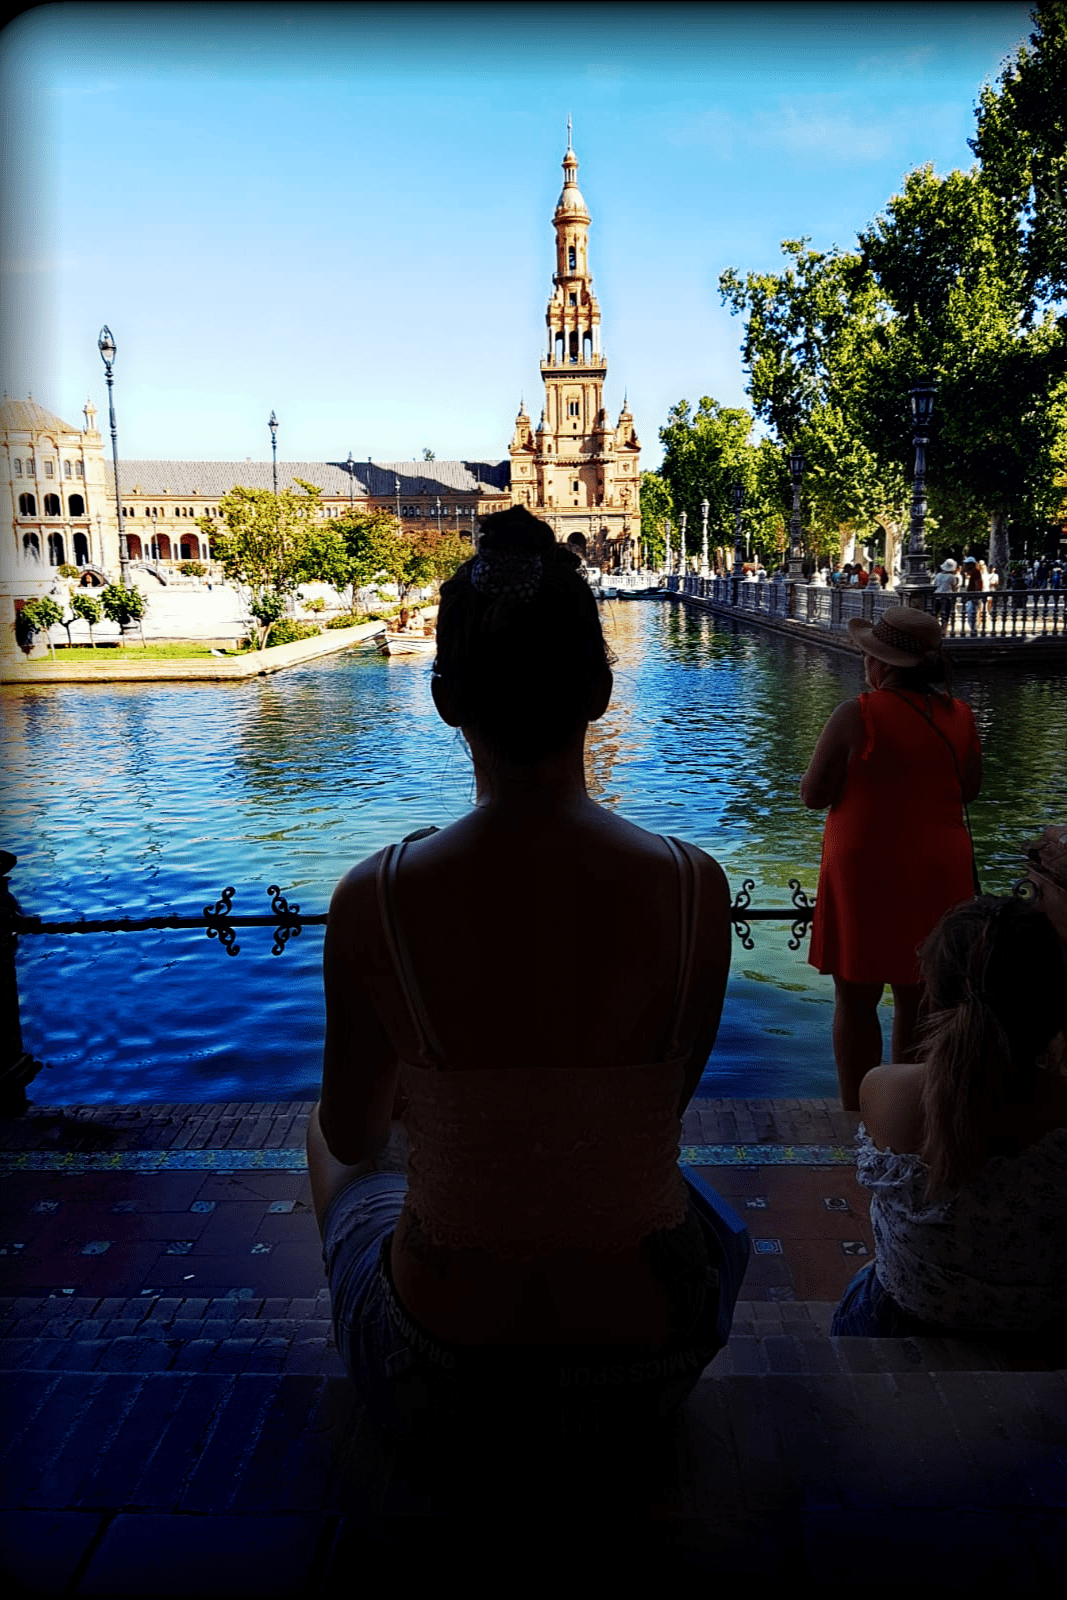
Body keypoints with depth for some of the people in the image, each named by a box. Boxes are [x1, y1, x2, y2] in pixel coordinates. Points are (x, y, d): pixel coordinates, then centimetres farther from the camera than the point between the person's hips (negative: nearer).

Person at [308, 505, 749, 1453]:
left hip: (437, 1382, -1)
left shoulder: (374, 900, -20)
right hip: (647, 1371, 2)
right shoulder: (695, 887, -17)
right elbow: (670, 1102, 0)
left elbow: (355, 1136, -4)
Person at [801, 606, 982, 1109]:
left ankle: (857, 1118, 13)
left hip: (867, 870, -5)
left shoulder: (858, 716, -15)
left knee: (855, 1001, 7)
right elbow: (968, 789, 13)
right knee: (918, 999, 16)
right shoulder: (959, 716, 1)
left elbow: (814, 795, -11)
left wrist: (827, 761, 7)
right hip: (938, 874, 5)